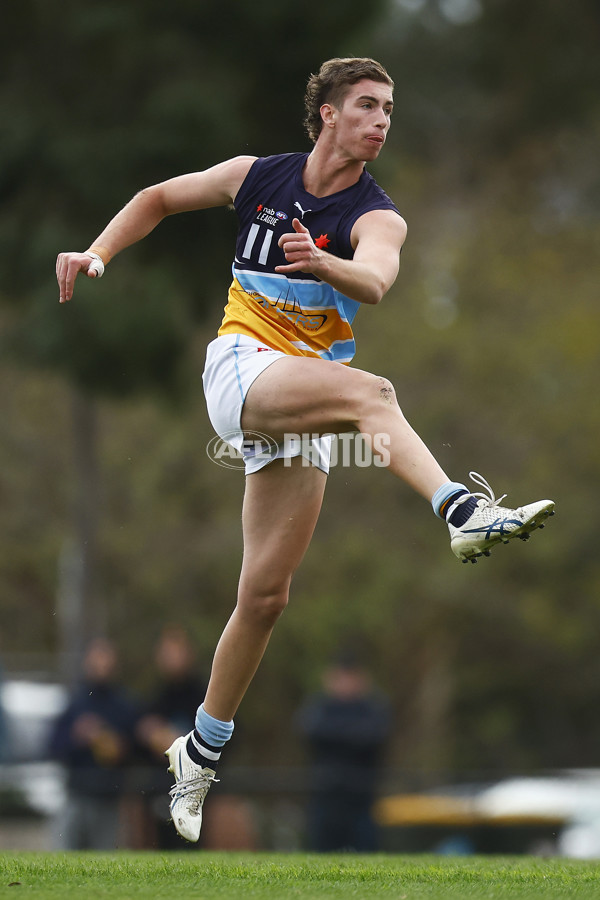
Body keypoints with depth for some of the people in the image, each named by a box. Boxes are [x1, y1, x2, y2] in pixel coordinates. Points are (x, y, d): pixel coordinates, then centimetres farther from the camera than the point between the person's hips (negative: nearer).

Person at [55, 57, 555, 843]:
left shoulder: (375, 218, -1)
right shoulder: (258, 177, 5)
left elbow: (376, 280, -26)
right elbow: (160, 197, 22)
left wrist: (326, 267, -47)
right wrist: (99, 253, 9)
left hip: (300, 412, 2)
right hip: (241, 366, -2)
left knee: (266, 594, 3)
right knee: (369, 392, -32)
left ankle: (202, 750, 18)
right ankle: (464, 512, -55)